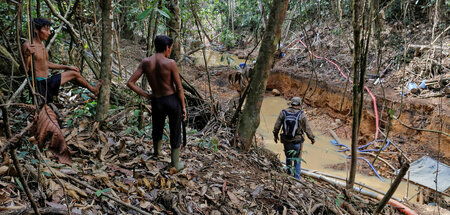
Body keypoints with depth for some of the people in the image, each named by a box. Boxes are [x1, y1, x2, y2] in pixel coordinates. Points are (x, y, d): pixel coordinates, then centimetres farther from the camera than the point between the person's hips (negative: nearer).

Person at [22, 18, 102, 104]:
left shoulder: (42, 44, 11)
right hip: (39, 84, -9)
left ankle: (93, 90, 37)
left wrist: (67, 67, 26)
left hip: (49, 80, 9)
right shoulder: (27, 46, -18)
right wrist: (26, 55, -40)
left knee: (74, 73, 18)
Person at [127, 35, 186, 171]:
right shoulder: (170, 63, -16)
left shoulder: (145, 62, -6)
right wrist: (183, 106, 0)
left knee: (157, 129, 29)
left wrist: (146, 96, 1)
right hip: (173, 101, -3)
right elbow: (179, 88, -12)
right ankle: (175, 164, 26)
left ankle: (157, 151, 56)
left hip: (156, 103, 4)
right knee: (175, 133, 14)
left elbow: (130, 83, -7)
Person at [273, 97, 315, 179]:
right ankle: (296, 178, 16)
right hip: (297, 141, -2)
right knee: (297, 160, 13)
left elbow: (277, 126, 1)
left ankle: (288, 174, 35)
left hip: (286, 141, 3)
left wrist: (275, 135, 17)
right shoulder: (302, 115, -11)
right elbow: (307, 129, -6)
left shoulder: (283, 112, -5)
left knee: (288, 157, 24)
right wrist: (312, 138, 8)